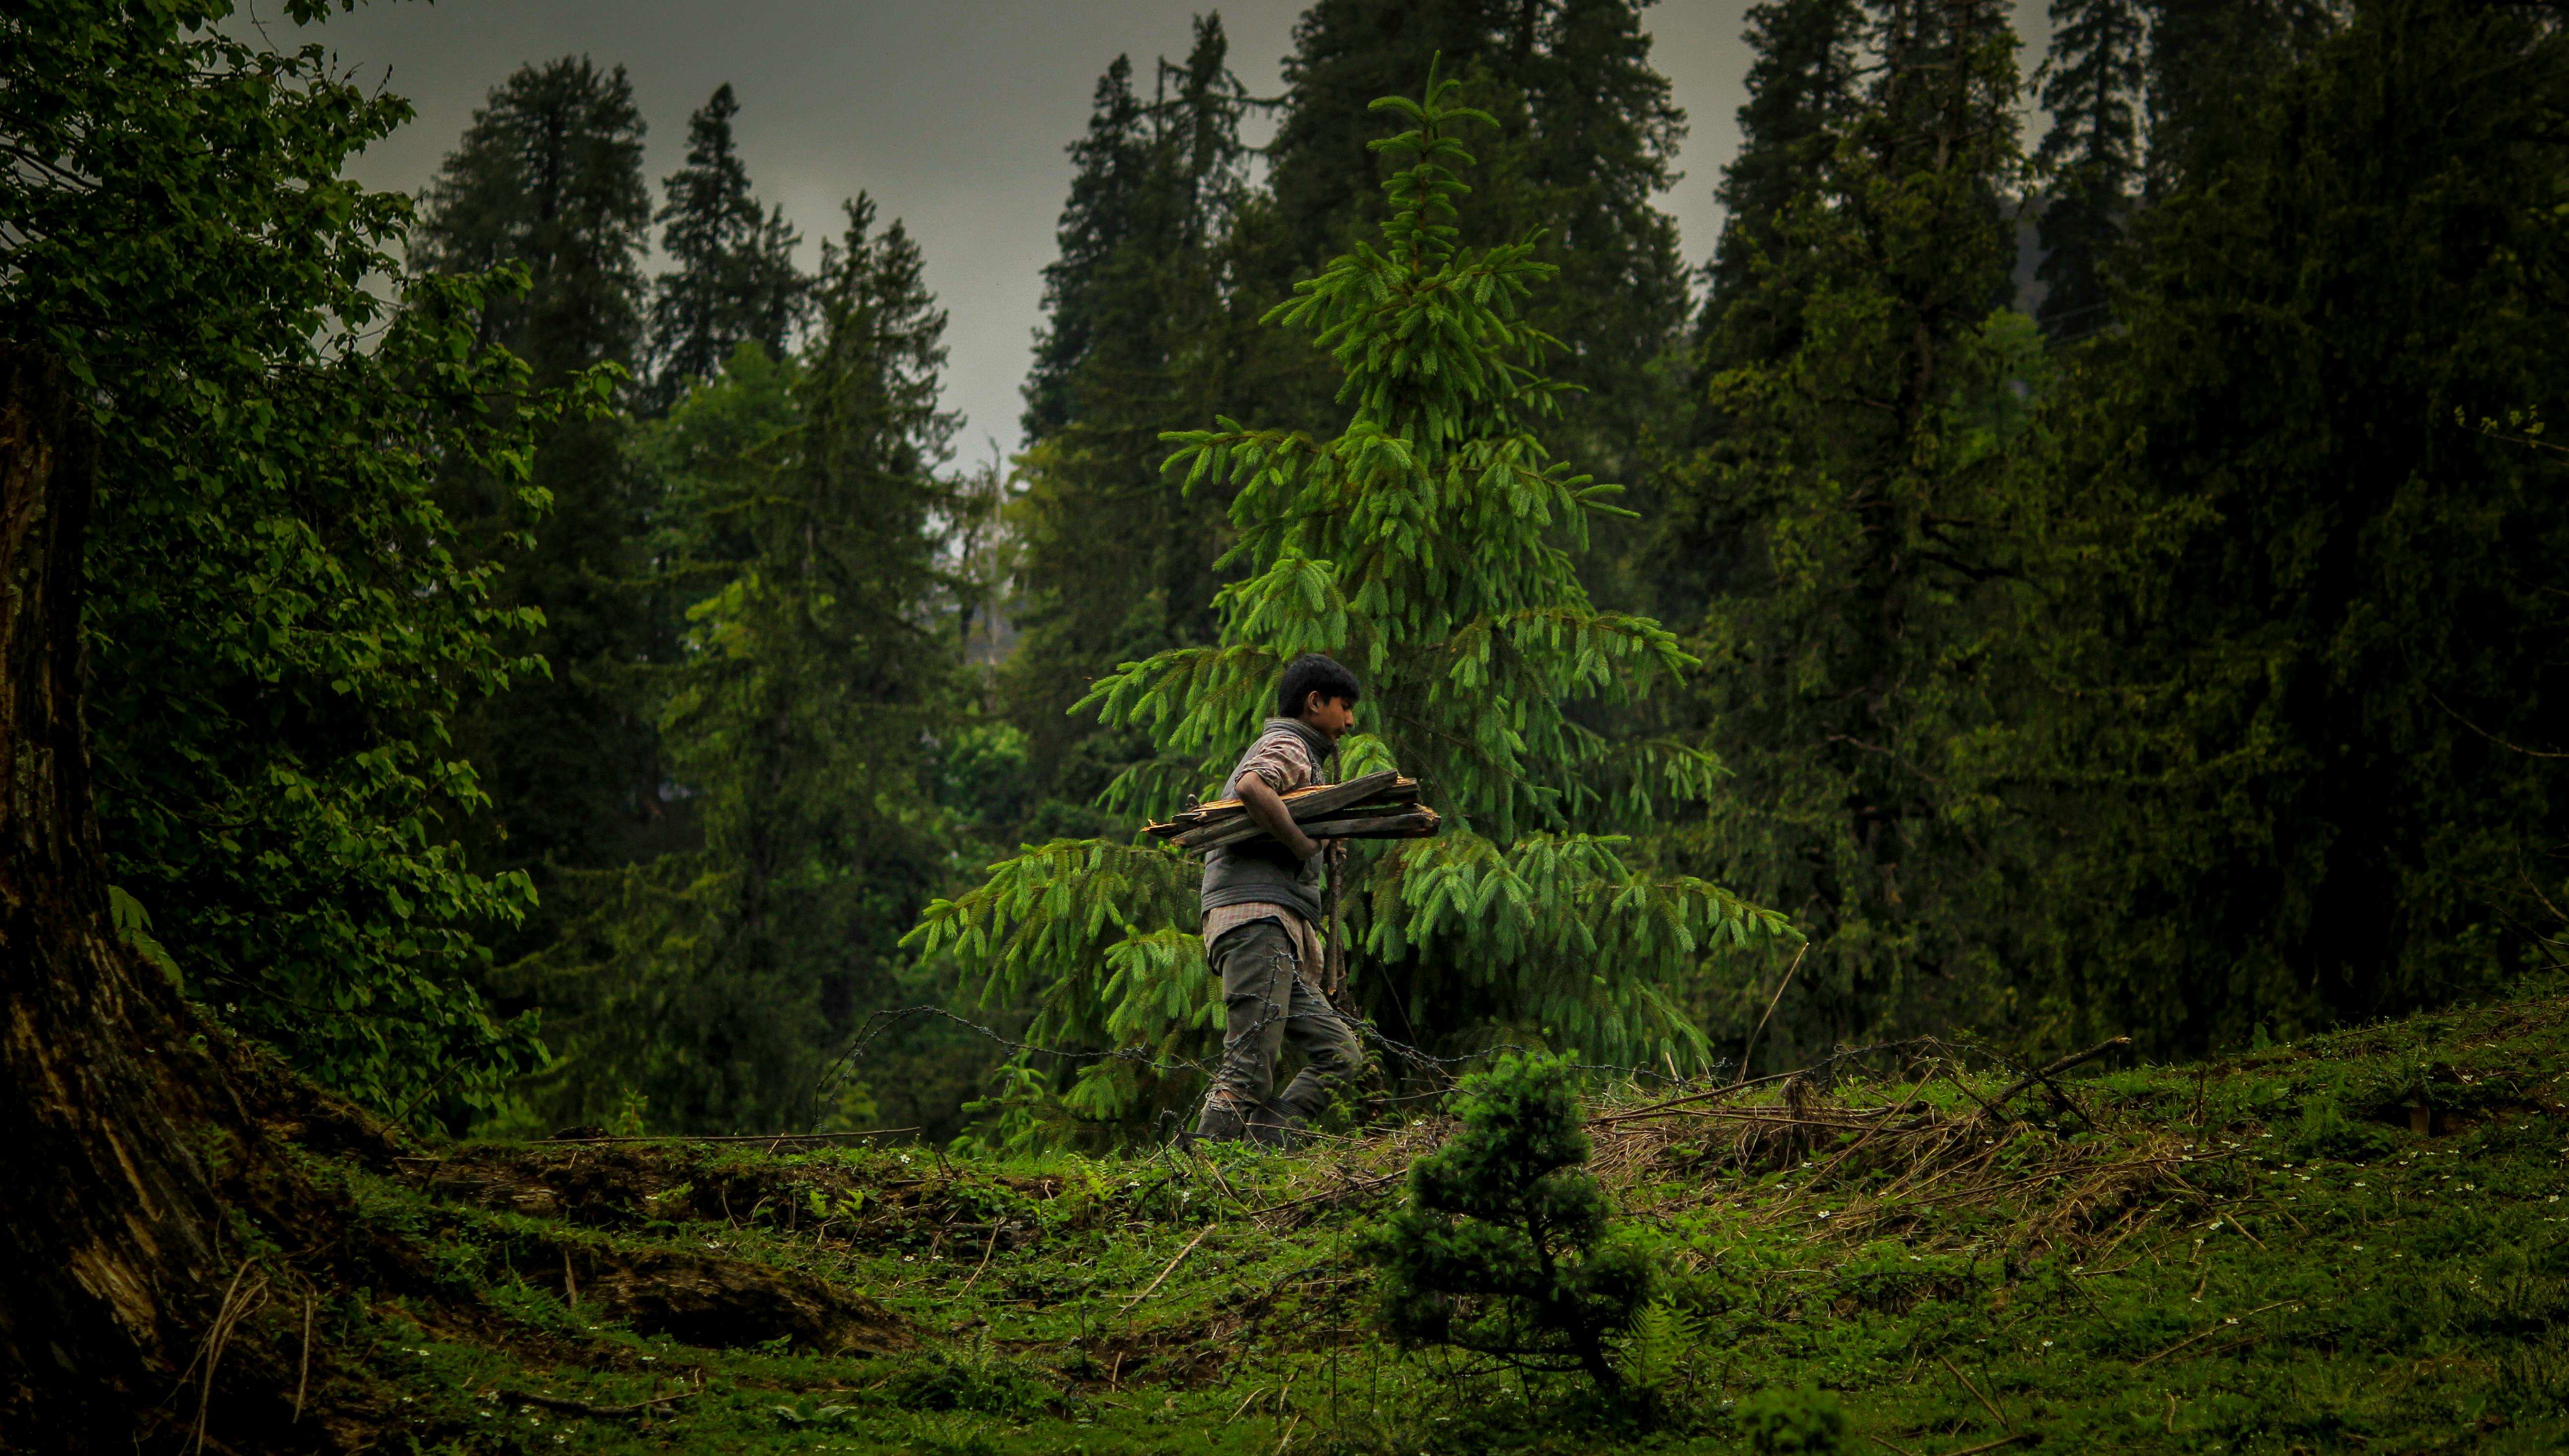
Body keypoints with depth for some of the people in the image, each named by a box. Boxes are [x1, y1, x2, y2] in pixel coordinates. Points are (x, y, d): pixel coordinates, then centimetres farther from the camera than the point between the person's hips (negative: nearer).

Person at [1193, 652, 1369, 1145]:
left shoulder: (1278, 746, 31)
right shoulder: (1290, 747, -1)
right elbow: (1252, 787, -24)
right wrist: (1304, 844, -16)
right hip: (1258, 921, -10)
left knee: (1340, 1052, 3)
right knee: (1247, 1071, -15)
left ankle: (1258, 1147, -7)